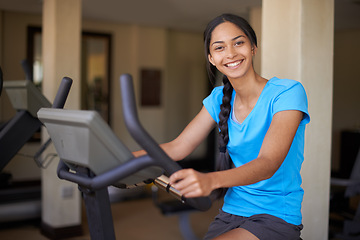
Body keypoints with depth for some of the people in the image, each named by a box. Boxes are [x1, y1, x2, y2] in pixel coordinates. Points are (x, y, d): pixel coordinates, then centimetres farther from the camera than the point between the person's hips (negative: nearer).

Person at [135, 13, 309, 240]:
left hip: (276, 218, -6)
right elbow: (176, 148, 4)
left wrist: (210, 180, -45)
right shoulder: (219, 99, 6)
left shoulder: (287, 92, -14)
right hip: (231, 211, 6)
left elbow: (268, 163, -27)